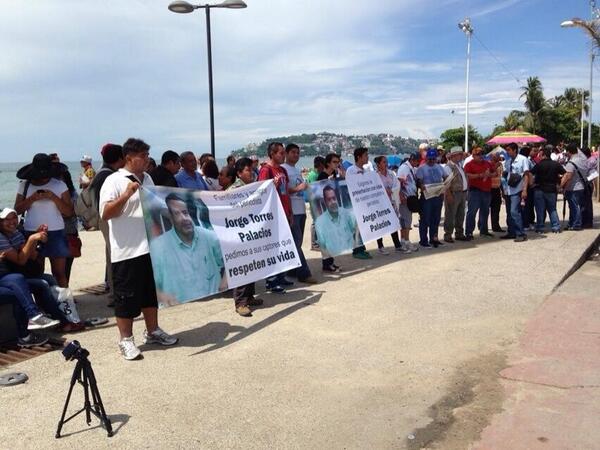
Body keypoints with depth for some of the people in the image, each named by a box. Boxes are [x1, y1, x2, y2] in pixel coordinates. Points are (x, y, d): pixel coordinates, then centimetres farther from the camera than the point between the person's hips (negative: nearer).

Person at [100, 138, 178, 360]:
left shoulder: (147, 178, 13)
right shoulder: (114, 181, -9)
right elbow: (105, 214, -17)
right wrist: (126, 195, -26)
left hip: (151, 247, 7)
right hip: (127, 251, -7)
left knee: (151, 291, 17)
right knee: (127, 296, 2)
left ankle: (152, 331, 31)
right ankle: (126, 340, 15)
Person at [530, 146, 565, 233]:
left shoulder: (539, 164, -11)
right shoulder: (556, 164, 0)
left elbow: (530, 174, -17)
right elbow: (565, 173, 2)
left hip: (540, 190, -3)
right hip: (552, 189, 3)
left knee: (540, 210, 4)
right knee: (552, 209, 12)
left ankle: (540, 227, 6)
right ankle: (556, 227, 5)